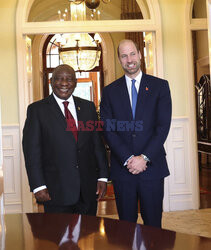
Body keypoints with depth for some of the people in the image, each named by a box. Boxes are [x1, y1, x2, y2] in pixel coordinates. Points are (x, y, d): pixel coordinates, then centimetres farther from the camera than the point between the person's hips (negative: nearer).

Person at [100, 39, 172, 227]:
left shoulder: (160, 86, 4)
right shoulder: (110, 91, 7)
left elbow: (163, 126, -4)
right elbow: (108, 129, 0)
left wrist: (144, 158, -12)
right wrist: (128, 159, -11)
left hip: (152, 166, -1)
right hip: (122, 168, 1)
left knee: (153, 224, 8)